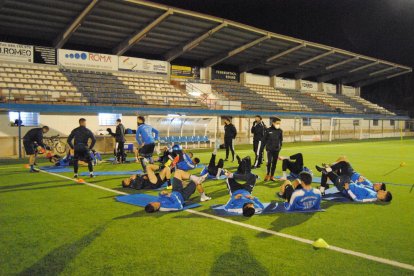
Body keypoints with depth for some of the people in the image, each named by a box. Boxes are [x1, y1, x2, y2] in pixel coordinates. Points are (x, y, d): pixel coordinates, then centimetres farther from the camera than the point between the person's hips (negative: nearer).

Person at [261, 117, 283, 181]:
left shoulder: (280, 131, 2)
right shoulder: (268, 130, -5)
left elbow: (281, 140, 8)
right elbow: (264, 139, 0)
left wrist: (280, 147, -1)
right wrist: (262, 147, 0)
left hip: (276, 150, 3)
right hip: (269, 149, -2)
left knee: (274, 163, 7)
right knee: (269, 162, -11)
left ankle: (272, 176, 18)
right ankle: (268, 175, 8)